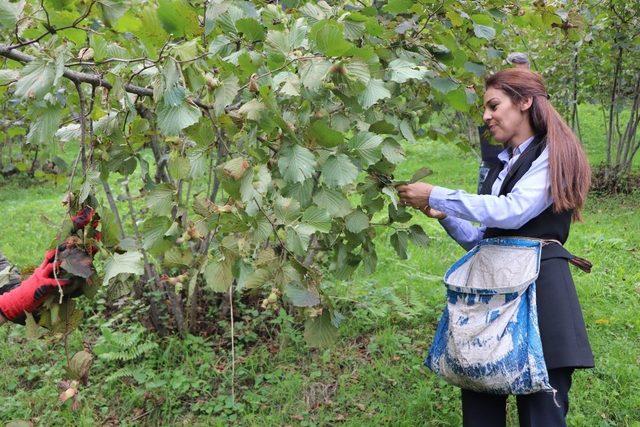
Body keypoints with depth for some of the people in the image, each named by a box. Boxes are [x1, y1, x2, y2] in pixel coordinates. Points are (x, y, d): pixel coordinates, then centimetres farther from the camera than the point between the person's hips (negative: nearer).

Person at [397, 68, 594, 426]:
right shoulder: (500, 165, 20)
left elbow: (512, 211, -19)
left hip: (540, 289, -7)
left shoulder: (553, 155, -2)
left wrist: (436, 196, -14)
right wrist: (444, 216, 5)